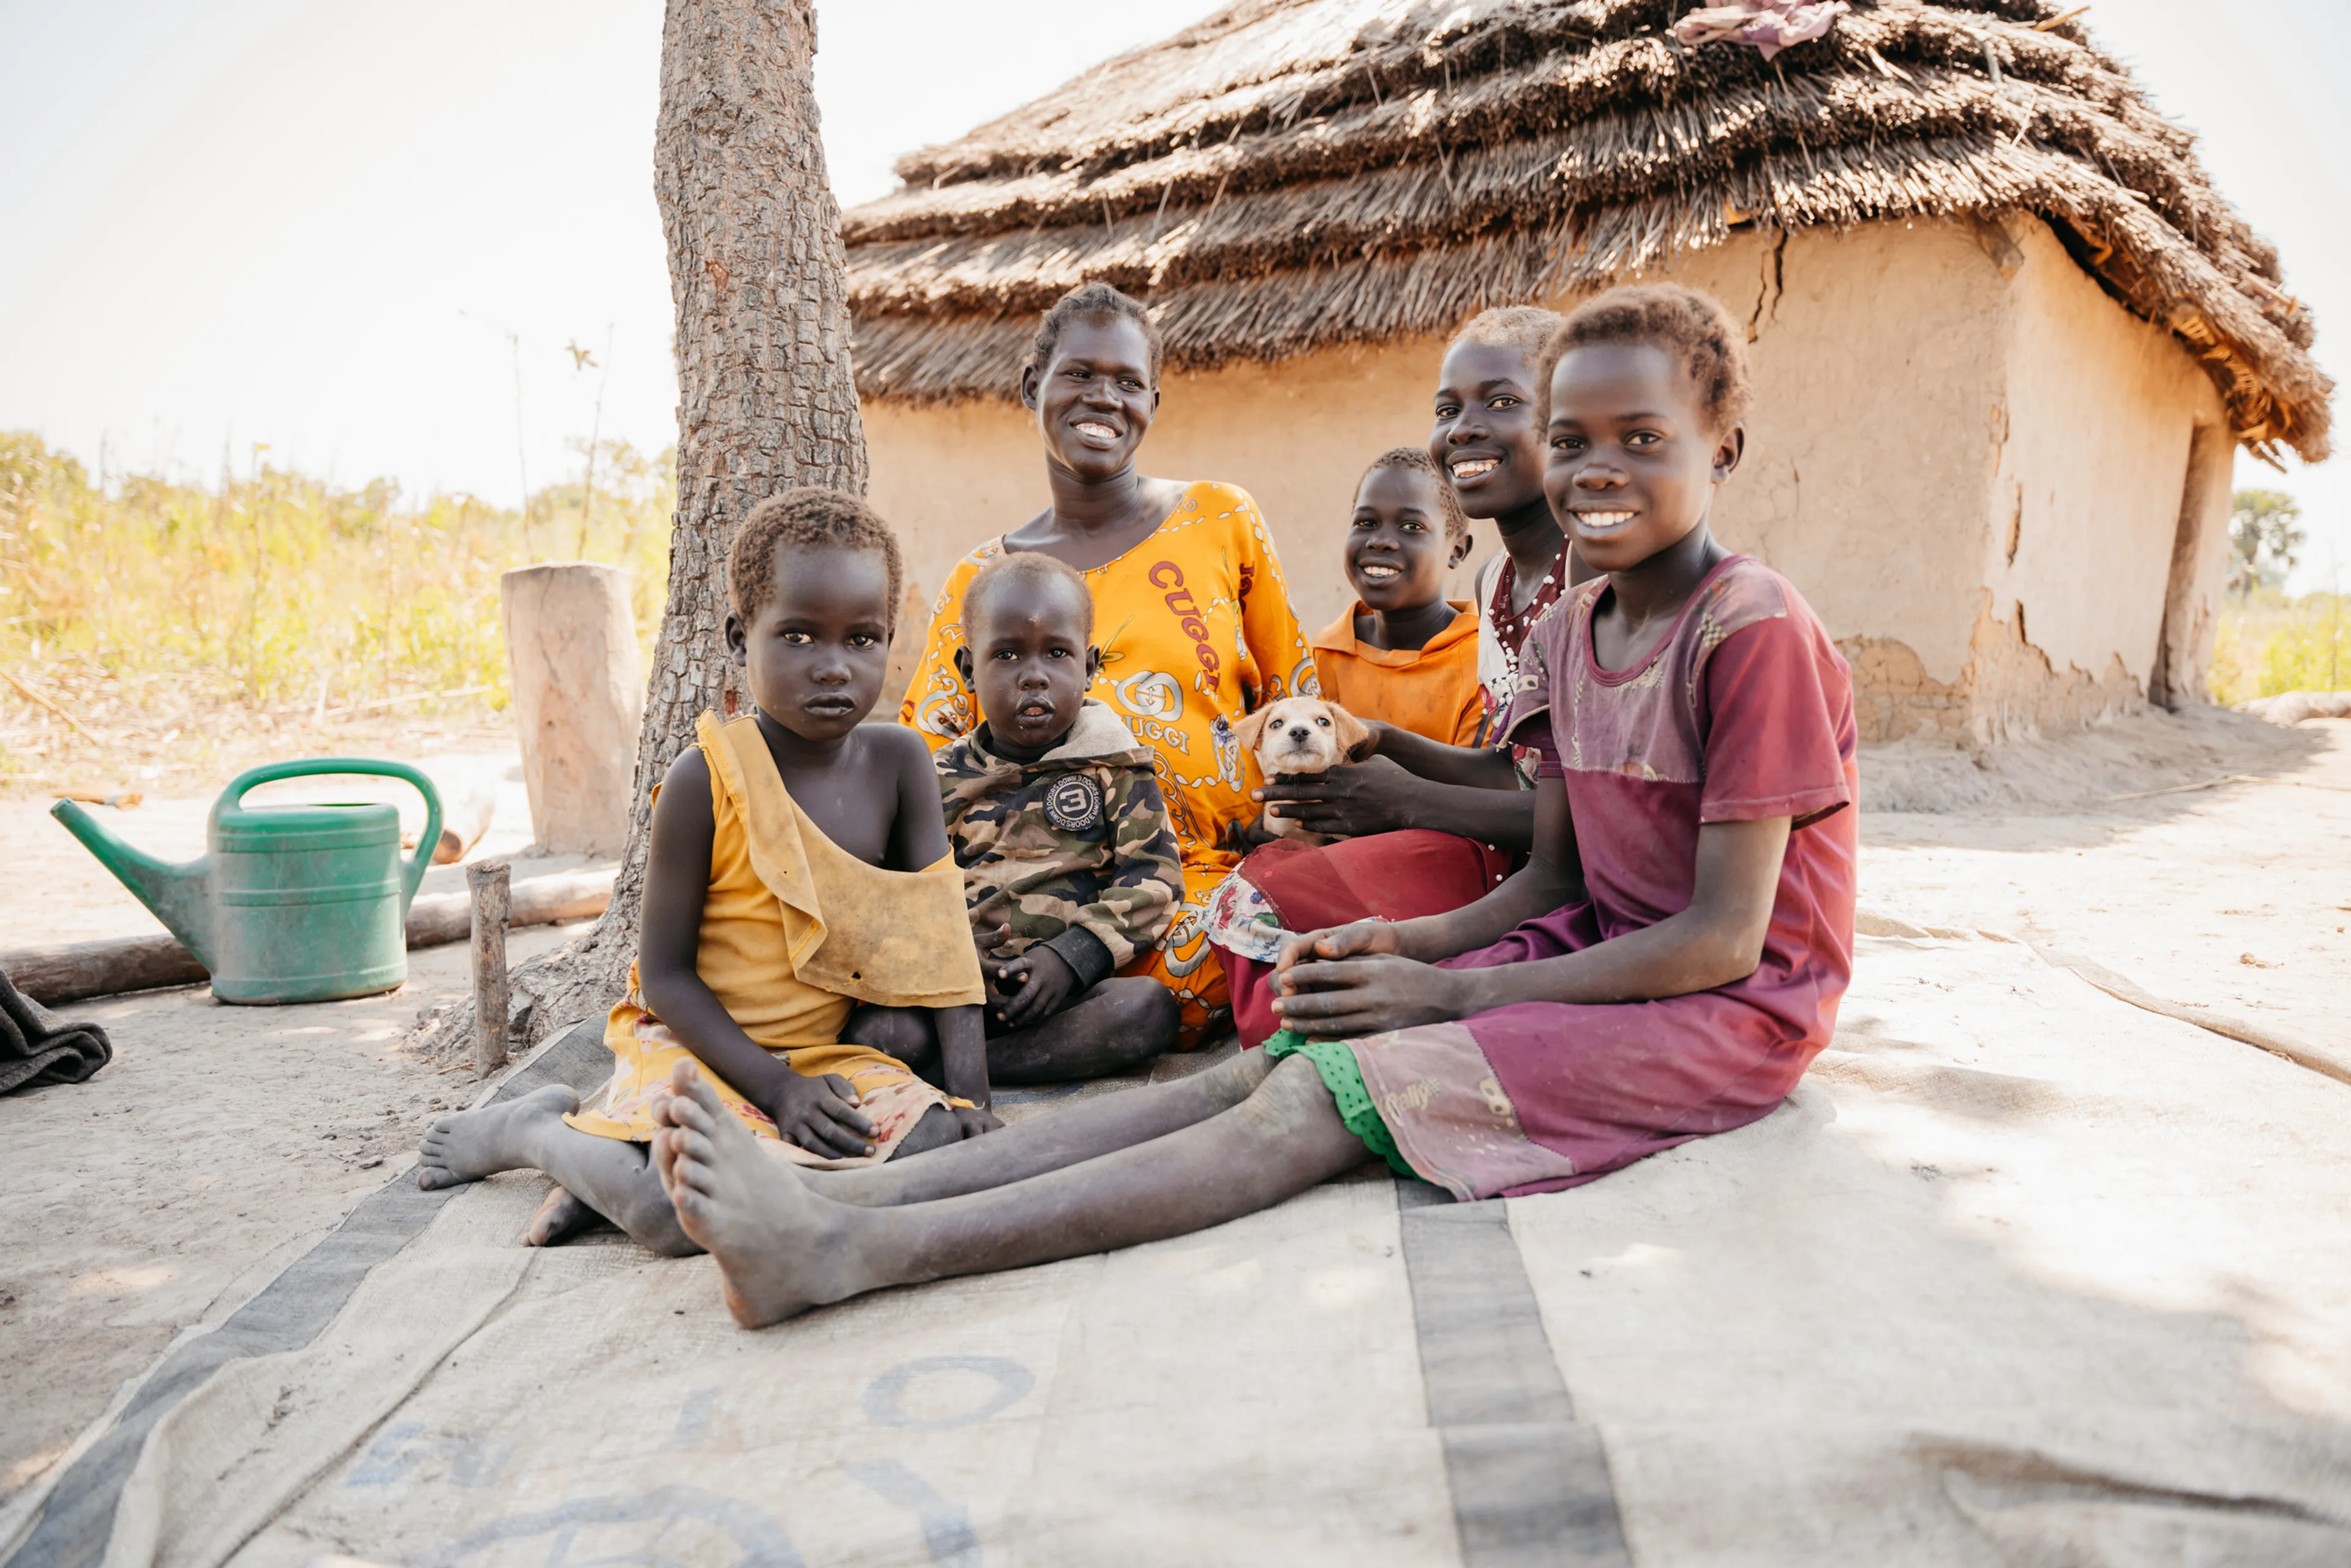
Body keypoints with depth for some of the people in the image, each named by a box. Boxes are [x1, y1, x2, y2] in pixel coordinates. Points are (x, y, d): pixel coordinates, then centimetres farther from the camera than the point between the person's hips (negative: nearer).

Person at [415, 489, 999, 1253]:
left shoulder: (898, 760, -3)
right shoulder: (707, 777, -14)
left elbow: (940, 931, -5)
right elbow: (665, 972, -10)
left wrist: (970, 1094, -14)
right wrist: (777, 1089, -20)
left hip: (823, 1053, 5)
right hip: (694, 1045, -5)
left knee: (944, 1147, -20)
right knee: (684, 1214, -29)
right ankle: (531, 1128, 7)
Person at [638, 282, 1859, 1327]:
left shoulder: (1756, 634, -15)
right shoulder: (1566, 631, 10)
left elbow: (1723, 938, -18)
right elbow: (1555, 878, 12)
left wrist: (1448, 996, -18)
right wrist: (1402, 944, -7)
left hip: (1731, 1006, -6)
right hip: (1594, 953, 7)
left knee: (1316, 1103, -26)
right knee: (1262, 1068, -16)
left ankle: (845, 1256, -33)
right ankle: (841, 1199, -25)